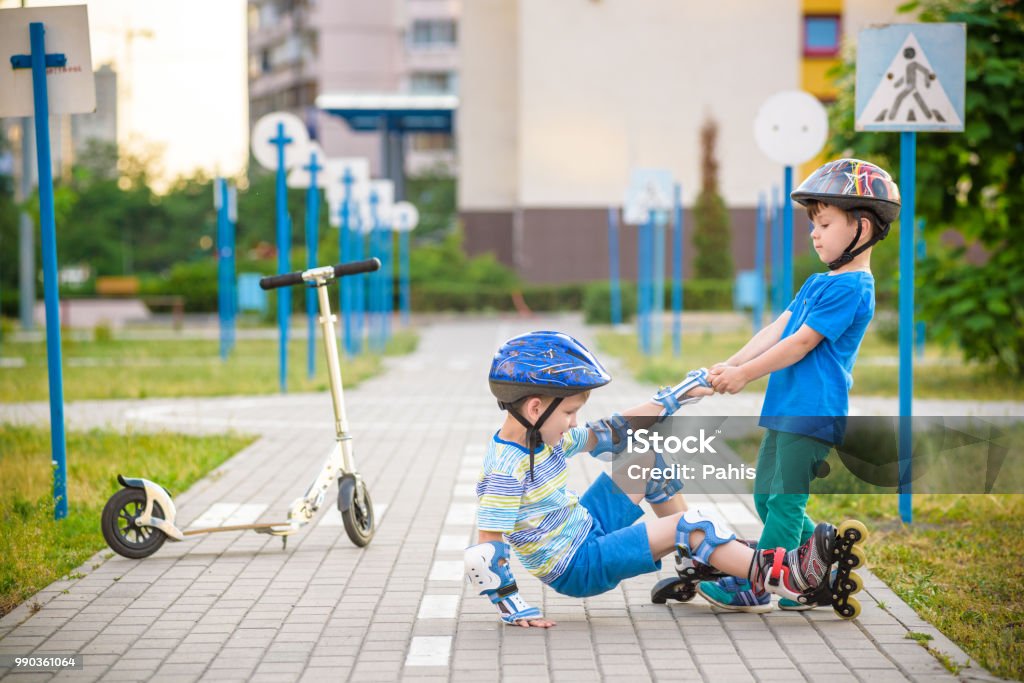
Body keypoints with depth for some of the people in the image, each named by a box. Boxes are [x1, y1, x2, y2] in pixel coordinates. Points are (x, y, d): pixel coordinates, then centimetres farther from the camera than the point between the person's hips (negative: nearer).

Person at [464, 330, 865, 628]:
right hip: (576, 568, -10)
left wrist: (673, 399, 12)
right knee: (689, 526, -17)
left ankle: (704, 560, 20)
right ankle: (785, 577, -12)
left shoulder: (542, 437, -2)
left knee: (645, 458, 14)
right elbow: (483, 555, -29)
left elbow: (609, 434, 10)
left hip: (587, 527, 10)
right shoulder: (505, 471, -29)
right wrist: (512, 608, -26)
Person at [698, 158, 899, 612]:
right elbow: (777, 328, 13)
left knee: (785, 500, -5)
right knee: (766, 496, 14)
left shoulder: (851, 288, -13)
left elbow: (801, 342, -16)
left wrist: (745, 375, -13)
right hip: (785, 406, 10)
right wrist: (732, 364, 1)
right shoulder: (817, 283, 17)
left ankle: (755, 587, -1)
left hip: (814, 410, -10)